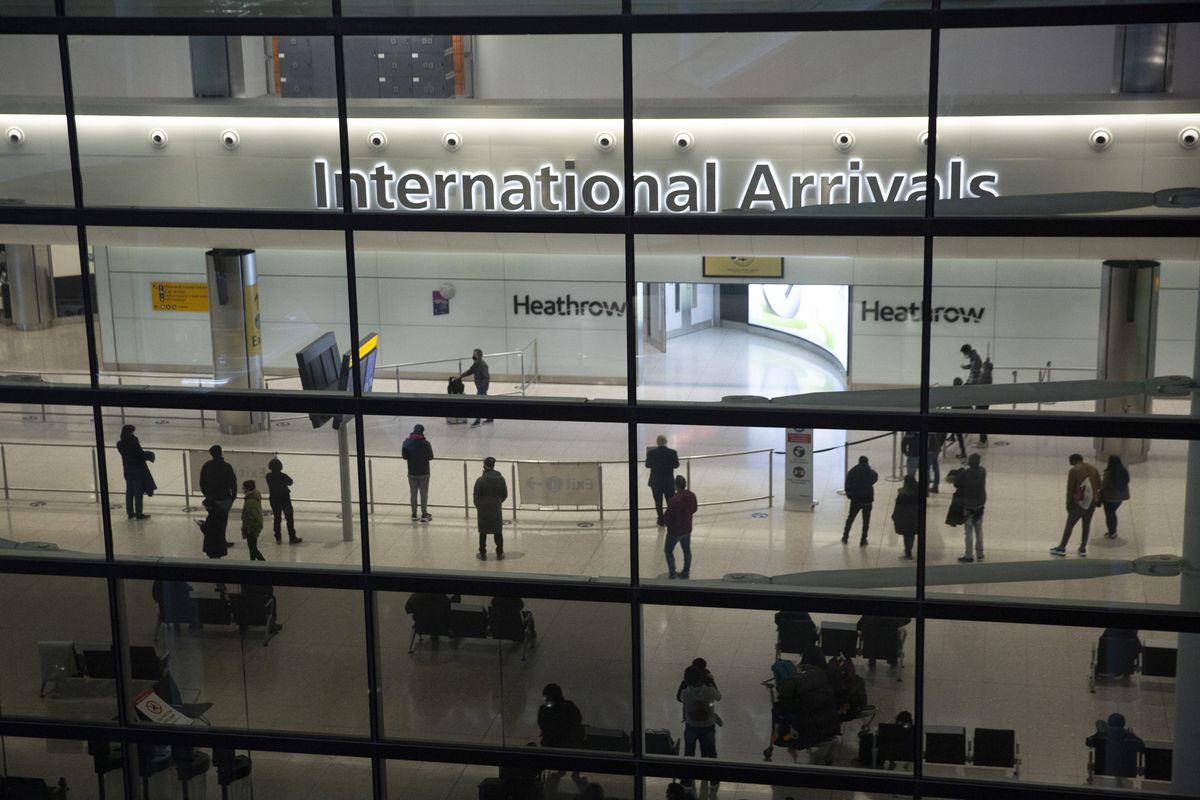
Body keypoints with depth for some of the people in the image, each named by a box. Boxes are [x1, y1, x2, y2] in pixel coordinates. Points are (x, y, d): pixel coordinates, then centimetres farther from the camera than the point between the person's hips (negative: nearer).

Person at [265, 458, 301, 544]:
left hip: (274, 500, 3)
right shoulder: (283, 476, -17)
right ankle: (292, 538, 3)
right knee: (289, 518, 4)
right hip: (285, 499, -3)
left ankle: (278, 538, 10)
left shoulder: (268, 476, -8)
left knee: (277, 518, 11)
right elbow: (290, 482, 1)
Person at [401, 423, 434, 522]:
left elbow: (404, 456, -3)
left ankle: (414, 515, 17)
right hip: (424, 473, -2)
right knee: (424, 494, 8)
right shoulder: (425, 443, -17)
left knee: (413, 493, 13)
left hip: (412, 473, 2)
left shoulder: (407, 443, -8)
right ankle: (424, 515, 11)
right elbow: (430, 457, -10)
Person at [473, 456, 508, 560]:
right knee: (498, 532, 13)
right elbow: (505, 495, 3)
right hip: (496, 509, 2)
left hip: (483, 510, -2)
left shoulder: (480, 480, -14)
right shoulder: (500, 479, -5)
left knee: (483, 533, 10)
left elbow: (476, 497, -7)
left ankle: (482, 554, 15)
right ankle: (500, 553, 19)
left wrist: (478, 507, 10)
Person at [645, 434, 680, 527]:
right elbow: (676, 465, -3)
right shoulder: (672, 453, -14)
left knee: (658, 502, 15)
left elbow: (647, 465, -3)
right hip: (669, 482, 0)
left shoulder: (651, 453, -15)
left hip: (656, 482, 0)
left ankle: (661, 521, 21)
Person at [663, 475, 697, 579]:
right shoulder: (692, 496, -10)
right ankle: (686, 573, 31)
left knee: (668, 551, 14)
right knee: (687, 551, 21)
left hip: (674, 531, -6)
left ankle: (672, 573, 17)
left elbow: (667, 517, -24)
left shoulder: (674, 500, -32)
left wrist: (663, 517, -3)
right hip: (687, 529, 6)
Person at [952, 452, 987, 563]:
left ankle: (968, 556, 8)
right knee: (979, 530, 16)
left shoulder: (964, 474, -23)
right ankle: (980, 554, 24)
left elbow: (956, 484, -13)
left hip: (968, 505, -5)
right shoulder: (983, 472, -7)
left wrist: (959, 472, 2)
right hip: (980, 504, 5)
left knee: (968, 531, 4)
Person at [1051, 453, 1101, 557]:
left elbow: (1070, 489, -9)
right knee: (1087, 525, 14)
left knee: (1069, 525, 1)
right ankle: (1083, 548, 17)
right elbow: (1098, 486, 13)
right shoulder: (1094, 469, 10)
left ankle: (1062, 548, 3)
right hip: (1092, 502, 6)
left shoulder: (1074, 470, -9)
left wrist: (1068, 503, -3)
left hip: (1079, 502, -5)